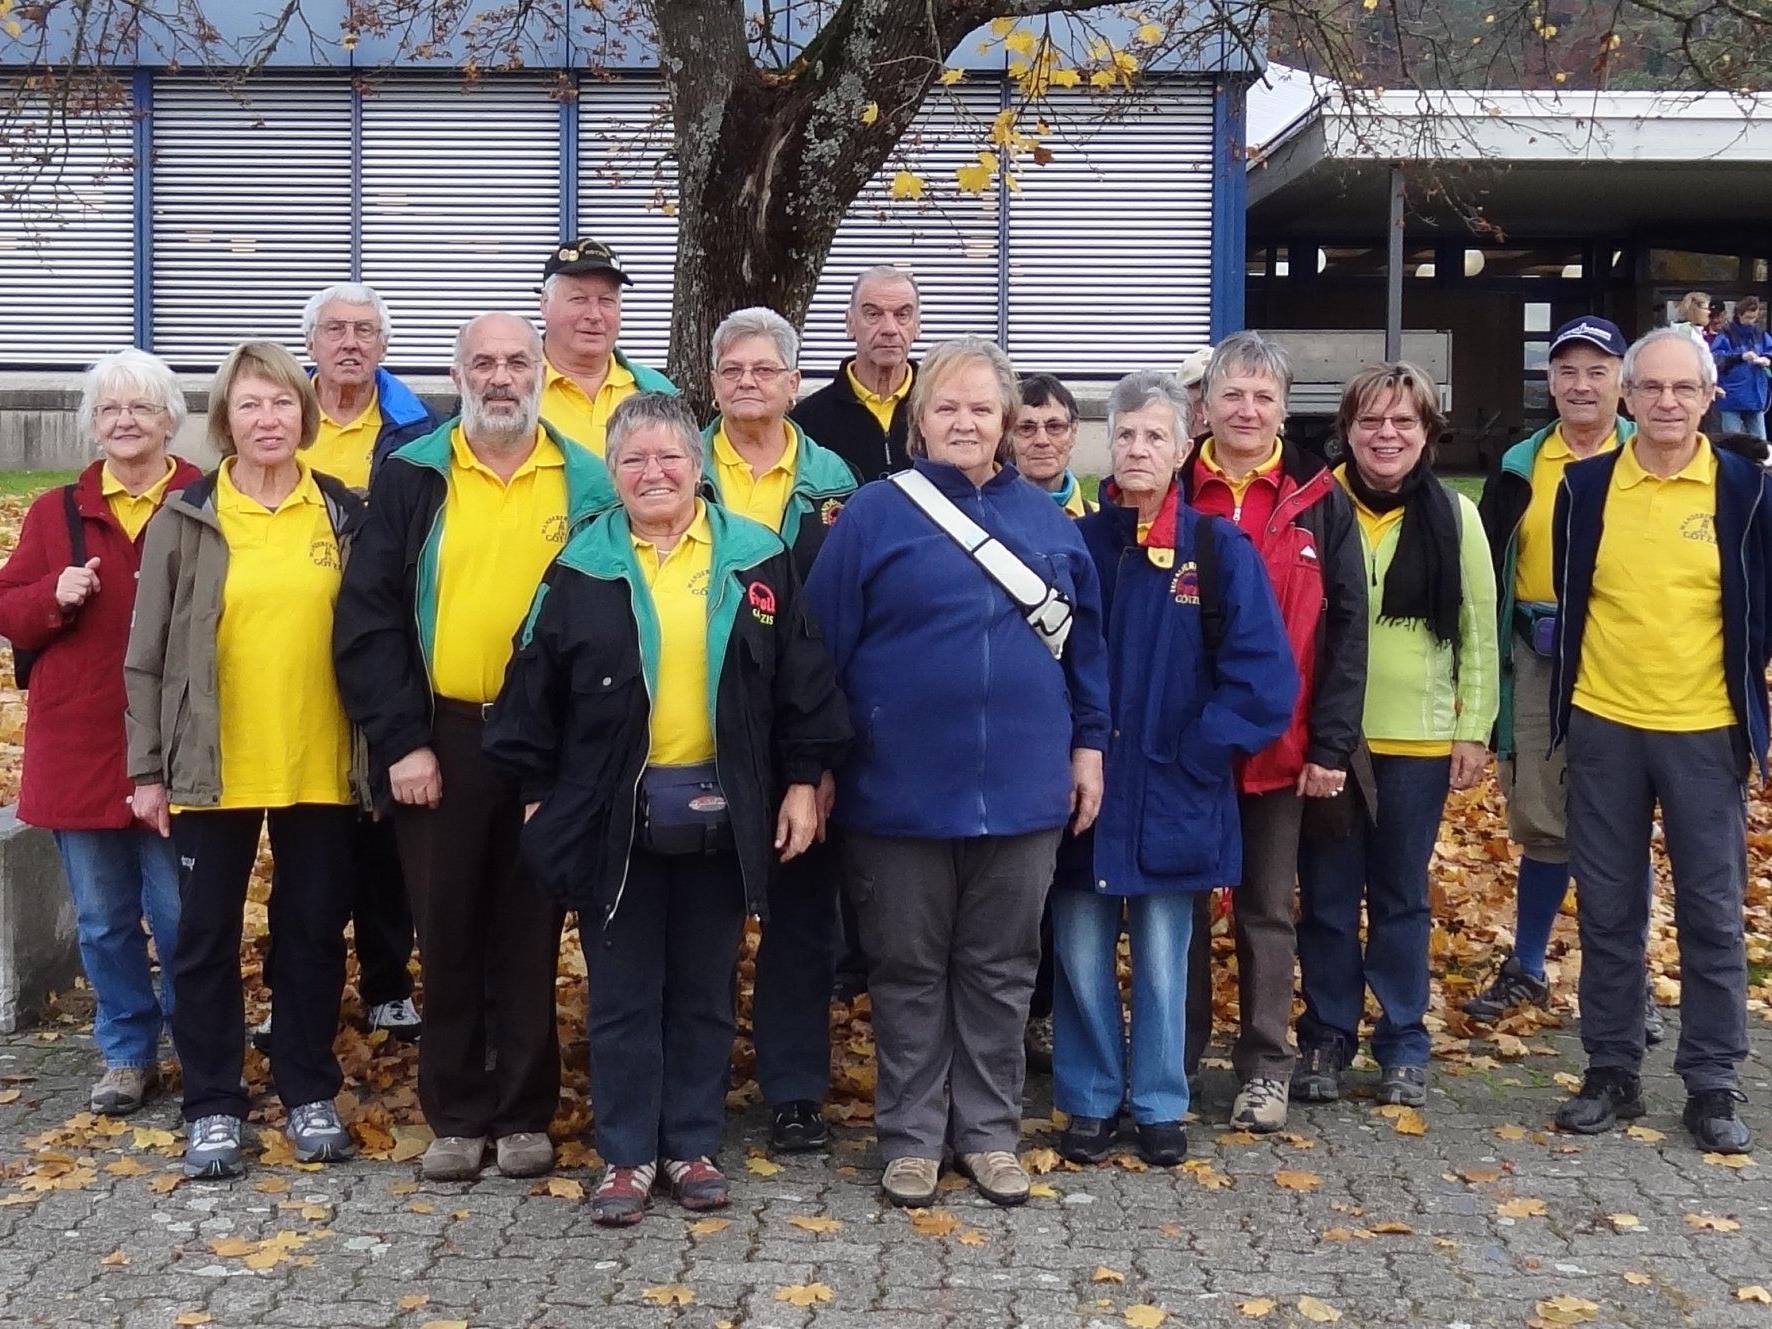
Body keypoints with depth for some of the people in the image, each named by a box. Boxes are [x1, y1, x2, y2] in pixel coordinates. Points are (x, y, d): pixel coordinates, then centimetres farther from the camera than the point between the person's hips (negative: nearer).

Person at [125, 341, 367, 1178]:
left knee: (313, 931, 10)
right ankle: (212, 1107, 18)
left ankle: (310, 1094, 24)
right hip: (213, 768, -1)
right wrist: (147, 767, -2)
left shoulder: (345, 514, 4)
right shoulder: (186, 520, -1)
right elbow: (147, 653, 1)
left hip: (321, 766, 1)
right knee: (206, 937, 6)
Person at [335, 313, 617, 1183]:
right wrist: (399, 740, -9)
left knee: (531, 936, 8)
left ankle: (525, 1116, 19)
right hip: (438, 739, 0)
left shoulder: (589, 485, 4)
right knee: (448, 935, 8)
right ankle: (456, 1117, 19)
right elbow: (367, 618, -2)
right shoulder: (411, 479, 2)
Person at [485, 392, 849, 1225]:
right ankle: (627, 1156, 17)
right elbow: (534, 691, 5)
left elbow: (803, 680, 4)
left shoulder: (757, 560, 2)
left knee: (704, 991, 11)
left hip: (721, 810, 0)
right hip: (613, 810, 0)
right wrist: (536, 794, 2)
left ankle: (694, 1147, 23)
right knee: (623, 993, 6)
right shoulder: (583, 569, 2)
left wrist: (803, 780, 1)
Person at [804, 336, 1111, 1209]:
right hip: (902, 789, -2)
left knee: (1001, 970, 11)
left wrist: (1088, 744, 8)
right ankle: (911, 1139, 21)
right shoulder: (875, 515, -3)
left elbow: (1084, 642, 12)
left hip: (1022, 787, 3)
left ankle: (990, 1133, 24)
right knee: (909, 971, 9)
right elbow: (824, 645, -3)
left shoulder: (1046, 520, 7)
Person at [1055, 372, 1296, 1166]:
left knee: (1161, 957, 7)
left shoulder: (1221, 551, -2)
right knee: (1082, 953, 6)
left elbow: (1264, 676, -7)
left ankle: (1160, 1106, 20)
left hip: (1172, 796, -1)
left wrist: (1195, 756, -10)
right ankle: (1089, 1101, 19)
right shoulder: (1075, 544, 4)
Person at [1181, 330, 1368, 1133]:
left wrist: (1332, 744, -7)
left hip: (1278, 746, 0)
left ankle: (1265, 1066, 19)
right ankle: (1172, 1059, 22)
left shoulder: (1319, 502, 2)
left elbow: (1345, 630, -1)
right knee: (1180, 903, 10)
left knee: (1268, 911, 9)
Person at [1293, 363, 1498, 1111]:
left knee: (1401, 897, 10)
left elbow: (1479, 630, 5)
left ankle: (1403, 1046, 20)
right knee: (1327, 896, 7)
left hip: (1419, 741, 0)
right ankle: (1326, 1038, 20)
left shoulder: (1455, 516, 1)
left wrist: (1475, 729, 0)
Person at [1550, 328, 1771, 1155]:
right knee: (1607, 910, 8)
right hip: (1604, 728, 1)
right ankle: (1612, 1073, 20)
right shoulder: (1586, 487, 1)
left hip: (1705, 733, -1)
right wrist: (1564, 707, 8)